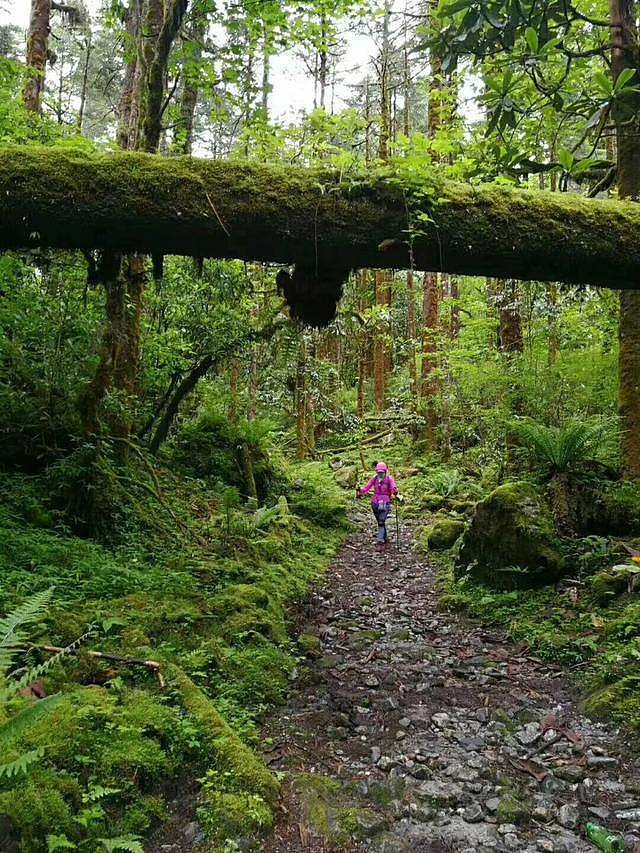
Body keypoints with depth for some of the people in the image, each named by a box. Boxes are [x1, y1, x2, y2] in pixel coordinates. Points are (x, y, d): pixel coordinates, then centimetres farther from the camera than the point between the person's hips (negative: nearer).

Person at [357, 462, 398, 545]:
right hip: (375, 503, 4)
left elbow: (393, 488, -19)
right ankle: (385, 537, 29)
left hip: (385, 503, -4)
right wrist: (361, 491, -20)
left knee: (381, 521, -15)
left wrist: (395, 492, -42)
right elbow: (367, 487, -2)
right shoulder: (374, 478, 2)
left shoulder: (389, 479, -6)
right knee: (380, 521, 14)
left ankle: (380, 539, -12)